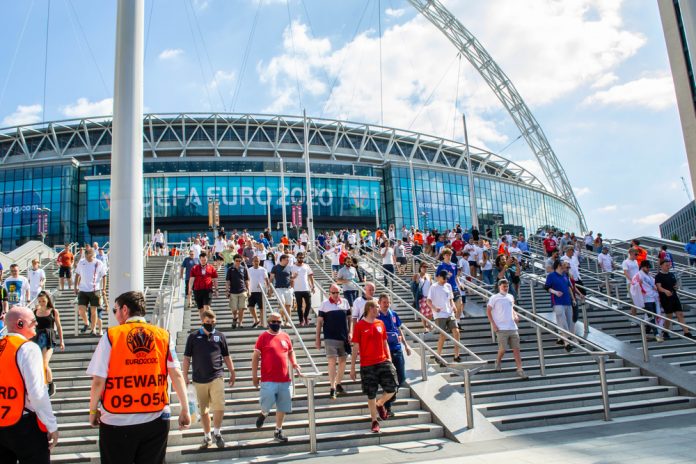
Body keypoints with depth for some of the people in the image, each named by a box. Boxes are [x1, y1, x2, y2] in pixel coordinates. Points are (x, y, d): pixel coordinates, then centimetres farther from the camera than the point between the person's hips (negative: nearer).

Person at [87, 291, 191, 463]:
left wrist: (93, 411, 8)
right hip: (156, 421, 2)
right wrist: (185, 409, 0)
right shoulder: (164, 336, 0)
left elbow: (98, 381, -7)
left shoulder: (111, 336, -6)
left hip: (118, 422, -2)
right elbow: (176, 375, -4)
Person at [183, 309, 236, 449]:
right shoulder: (193, 336, 4)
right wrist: (185, 376, 1)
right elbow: (187, 358, 6)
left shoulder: (220, 336, 6)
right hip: (199, 379, 1)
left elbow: (226, 356, 14)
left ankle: (217, 433, 11)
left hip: (217, 377, 0)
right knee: (203, 410, 9)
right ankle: (207, 436, 25)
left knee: (219, 407, -11)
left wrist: (232, 372, 14)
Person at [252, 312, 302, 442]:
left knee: (282, 407, 9)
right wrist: (254, 376, -5)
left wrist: (294, 364, 3)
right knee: (267, 403, -11)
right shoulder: (263, 337, -4)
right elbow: (255, 357, -2)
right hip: (268, 380, -4)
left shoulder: (285, 336, 8)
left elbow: (291, 352, 21)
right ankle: (263, 414, 25)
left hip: (284, 379, 4)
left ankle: (278, 432, 25)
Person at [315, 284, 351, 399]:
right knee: (332, 361, -9)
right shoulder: (324, 304, -2)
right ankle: (332, 388, -6)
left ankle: (338, 384, 26)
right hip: (330, 338, -4)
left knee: (342, 361, 10)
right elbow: (319, 321, -1)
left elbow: (349, 318, 13)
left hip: (344, 337, 4)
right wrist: (317, 338, -3)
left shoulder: (345, 302, 7)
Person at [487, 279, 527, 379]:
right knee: (503, 348, -4)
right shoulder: (494, 298, -3)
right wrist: (493, 324, -10)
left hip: (513, 327, 5)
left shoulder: (510, 297, 13)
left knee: (516, 348, 1)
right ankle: (498, 361, 26)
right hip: (501, 328, -5)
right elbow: (488, 311, -3)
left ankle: (520, 369, 3)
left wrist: (515, 316, 5)